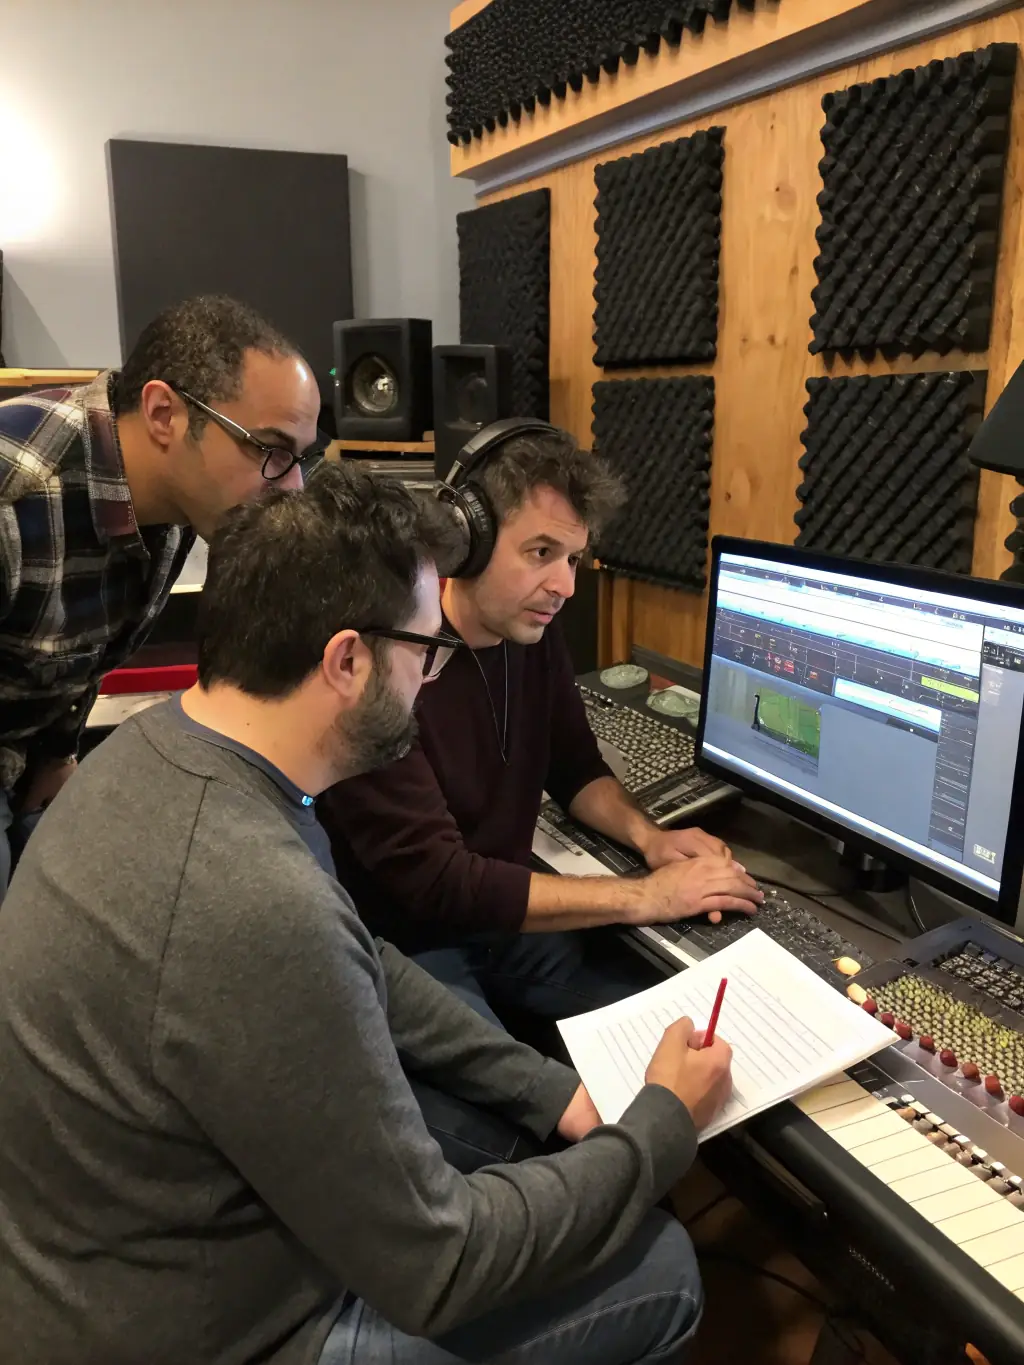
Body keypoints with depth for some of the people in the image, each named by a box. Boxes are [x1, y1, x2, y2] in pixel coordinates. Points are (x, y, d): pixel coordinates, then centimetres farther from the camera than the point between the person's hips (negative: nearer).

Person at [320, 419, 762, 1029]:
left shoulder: (537, 635, -1)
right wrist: (646, 896, -24)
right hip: (405, 946, -6)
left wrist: (647, 835, -7)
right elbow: (436, 884, -27)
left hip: (506, 914, 7)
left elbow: (575, 767, 15)